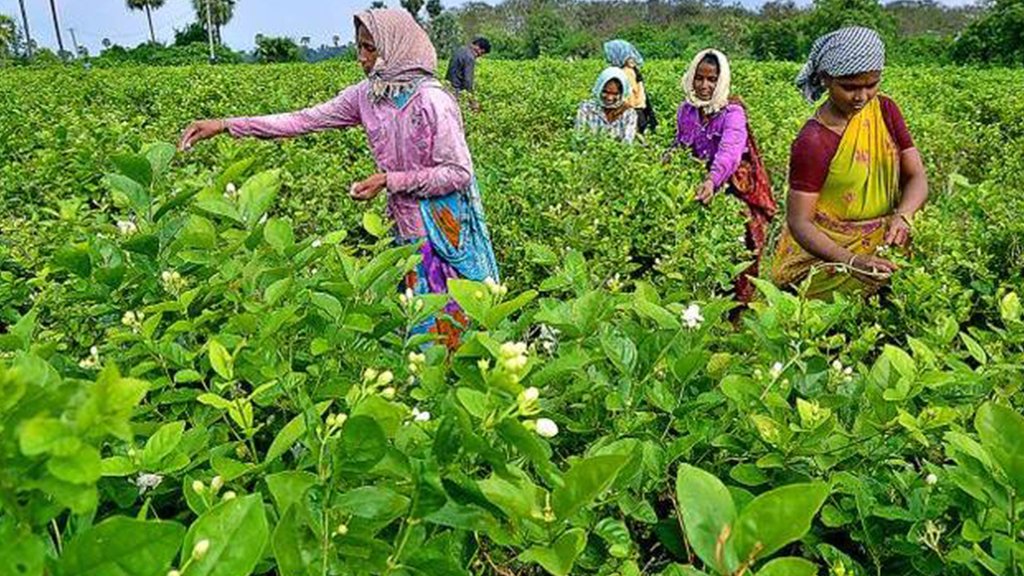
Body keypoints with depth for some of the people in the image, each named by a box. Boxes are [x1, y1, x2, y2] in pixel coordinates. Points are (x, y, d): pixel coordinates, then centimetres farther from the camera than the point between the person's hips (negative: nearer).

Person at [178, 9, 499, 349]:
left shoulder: (432, 101, -19)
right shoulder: (365, 96, 1)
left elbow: (459, 173, -18)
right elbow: (306, 120, 1)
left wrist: (389, 180, -20)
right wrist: (227, 125, -5)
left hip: (443, 227, -6)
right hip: (408, 223, 6)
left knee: (444, 317, 3)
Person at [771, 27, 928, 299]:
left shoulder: (886, 111, 0)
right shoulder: (812, 143, -19)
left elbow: (917, 177, 0)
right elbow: (799, 222, -19)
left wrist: (902, 216, -23)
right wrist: (852, 261, -34)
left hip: (880, 243, 6)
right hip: (823, 253, -5)